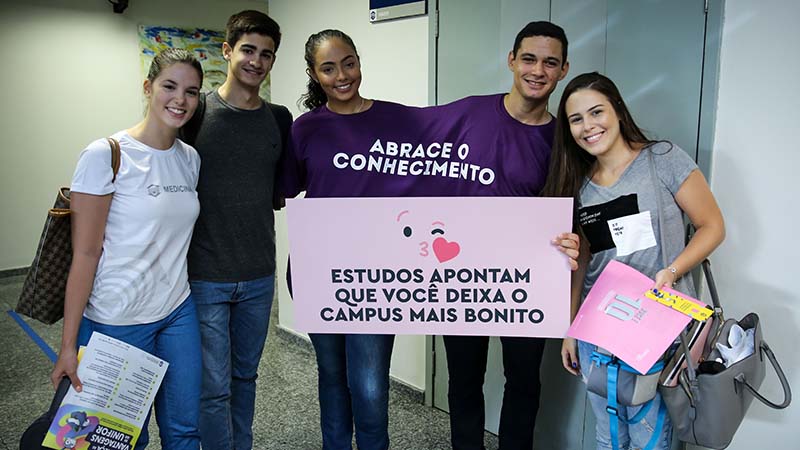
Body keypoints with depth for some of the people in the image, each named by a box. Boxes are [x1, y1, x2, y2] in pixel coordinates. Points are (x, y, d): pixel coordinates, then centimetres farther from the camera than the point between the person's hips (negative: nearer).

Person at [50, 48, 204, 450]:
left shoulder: (190, 158, 4)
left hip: (179, 312, 5)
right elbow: (85, 254, -14)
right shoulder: (105, 156, -14)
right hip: (118, 323, -5)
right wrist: (68, 345, -13)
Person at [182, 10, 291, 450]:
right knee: (214, 387, 3)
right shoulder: (198, 111, -6)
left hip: (259, 277, 4)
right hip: (205, 277, -3)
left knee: (245, 376, 19)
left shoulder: (279, 119, 5)